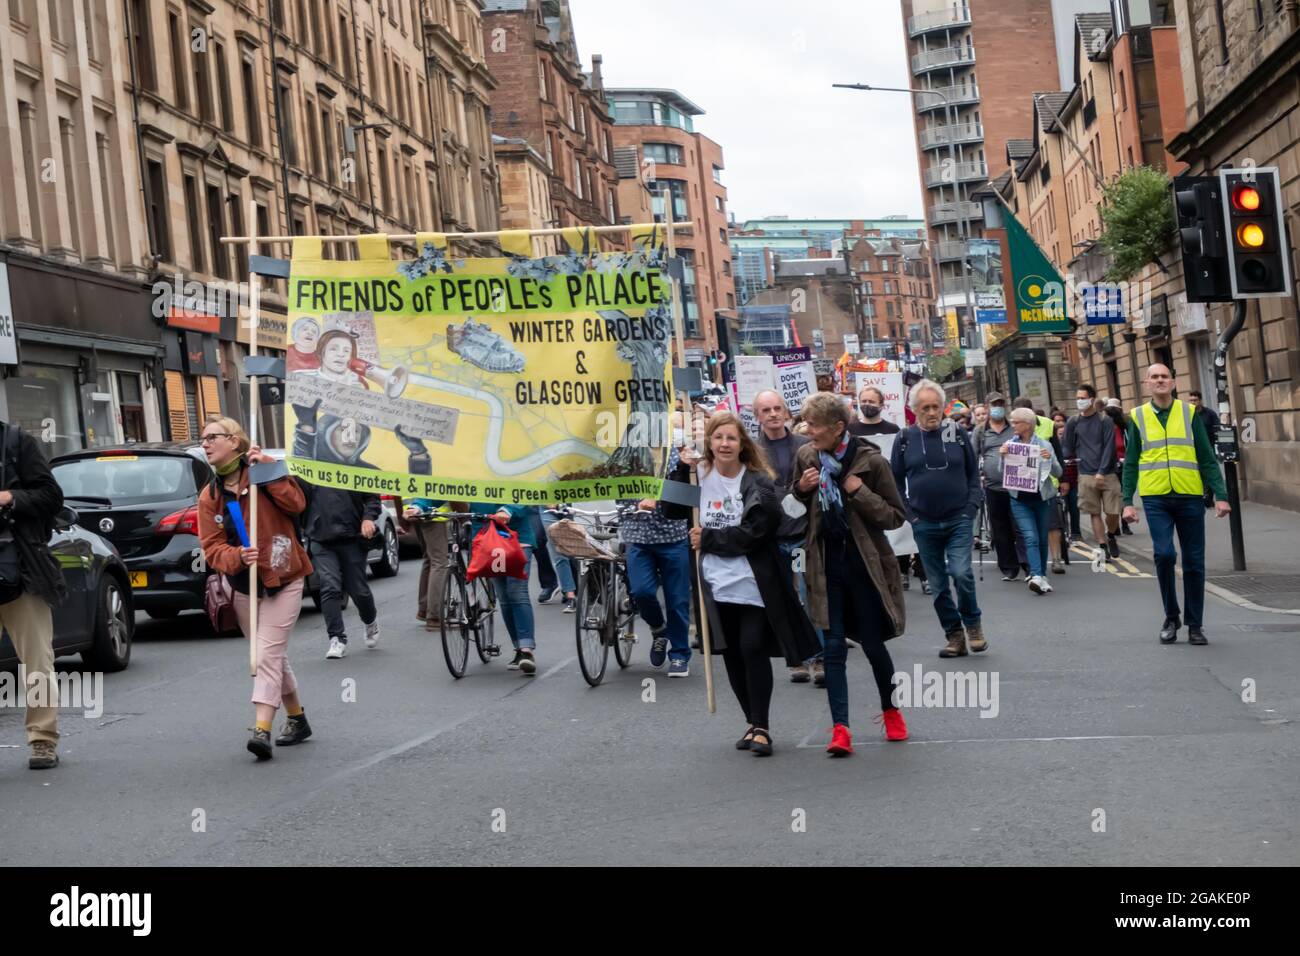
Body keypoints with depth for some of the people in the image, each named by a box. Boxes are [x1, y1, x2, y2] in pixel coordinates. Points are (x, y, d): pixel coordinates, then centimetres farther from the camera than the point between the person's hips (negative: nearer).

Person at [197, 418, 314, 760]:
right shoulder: (210, 496, 5)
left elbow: (296, 503, -19)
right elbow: (212, 548, -5)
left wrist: (269, 470, -24)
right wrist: (237, 557, -25)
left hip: (283, 580, -5)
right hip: (244, 586, 5)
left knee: (268, 655, -15)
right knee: (273, 656, 15)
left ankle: (261, 730, -21)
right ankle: (297, 719, 30)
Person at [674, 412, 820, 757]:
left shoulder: (758, 483, -9)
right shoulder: (700, 474, 4)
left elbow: (751, 534, -16)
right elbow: (673, 511, 0)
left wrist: (707, 539, -12)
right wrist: (682, 470, -9)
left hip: (755, 583, -4)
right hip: (717, 583, 4)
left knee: (753, 649, -11)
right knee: (731, 655, 10)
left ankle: (761, 727, -2)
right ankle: (753, 723, 24)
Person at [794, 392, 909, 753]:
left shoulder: (870, 460, -11)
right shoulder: (807, 456, 1)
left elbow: (896, 516, -8)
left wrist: (860, 492, -20)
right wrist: (801, 488, -6)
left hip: (864, 564, -3)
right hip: (826, 564, 3)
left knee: (872, 643, 6)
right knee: (834, 646, -1)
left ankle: (890, 711, 30)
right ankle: (840, 729, -1)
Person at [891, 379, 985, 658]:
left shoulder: (957, 434, 3)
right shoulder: (905, 439, 2)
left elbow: (974, 474, 8)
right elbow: (896, 480, 6)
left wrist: (971, 507, -2)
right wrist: (909, 514, -2)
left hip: (959, 520, -1)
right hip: (924, 524, 1)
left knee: (961, 572, -17)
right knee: (938, 584, 6)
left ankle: (972, 624, 7)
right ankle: (954, 635, 18)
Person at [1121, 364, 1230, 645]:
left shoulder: (1189, 413, 6)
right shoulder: (1137, 417, 6)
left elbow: (1207, 458, 5)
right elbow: (1130, 463, 8)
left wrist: (1220, 495, -3)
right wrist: (1128, 501, 1)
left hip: (1190, 496, 1)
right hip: (1156, 498, -1)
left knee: (1194, 562, 3)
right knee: (1164, 554, -16)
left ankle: (1195, 624, 15)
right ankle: (1171, 617, 3)